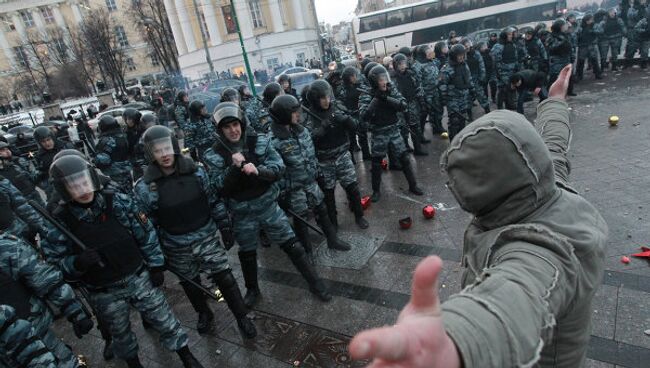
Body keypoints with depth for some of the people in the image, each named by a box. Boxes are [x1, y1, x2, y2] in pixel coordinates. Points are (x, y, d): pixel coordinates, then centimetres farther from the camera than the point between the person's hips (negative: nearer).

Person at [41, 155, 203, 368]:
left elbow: (146, 233, -5)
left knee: (165, 320, 11)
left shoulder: (118, 202, -13)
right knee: (120, 333, 22)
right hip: (104, 293, 0)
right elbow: (54, 263, -8)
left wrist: (155, 266, -3)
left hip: (139, 277, 0)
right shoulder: (59, 222, -14)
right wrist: (78, 263, -29)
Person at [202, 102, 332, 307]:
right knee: (247, 254, 19)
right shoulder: (214, 156, -9)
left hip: (268, 205, 0)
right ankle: (252, 290, 44)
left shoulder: (260, 142, -7)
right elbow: (218, 188, -14)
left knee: (292, 245, 5)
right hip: (242, 214, 0)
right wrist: (234, 167, -28)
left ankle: (314, 283, 23)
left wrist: (258, 170, -29)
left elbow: (279, 167, -10)